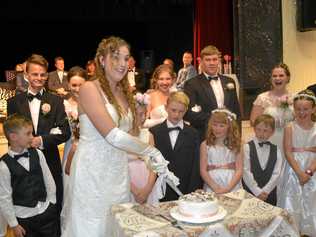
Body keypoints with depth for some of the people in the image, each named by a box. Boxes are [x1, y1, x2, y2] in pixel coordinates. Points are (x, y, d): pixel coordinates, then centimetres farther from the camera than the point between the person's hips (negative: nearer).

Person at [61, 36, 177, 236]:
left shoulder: (123, 92, 10)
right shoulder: (89, 88, -12)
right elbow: (112, 135, -21)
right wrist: (151, 151, -19)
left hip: (118, 173, 7)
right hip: (93, 172, -6)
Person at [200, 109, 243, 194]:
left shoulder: (235, 145, 4)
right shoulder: (205, 145, 4)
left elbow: (239, 170, -1)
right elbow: (203, 170, 0)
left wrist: (228, 188, -13)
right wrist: (215, 188, -12)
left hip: (233, 186, 0)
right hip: (212, 187, 0)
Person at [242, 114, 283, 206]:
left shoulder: (276, 150, 4)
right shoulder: (247, 147, -5)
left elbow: (276, 174, -2)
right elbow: (246, 172, -10)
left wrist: (265, 191, -11)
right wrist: (257, 191, -12)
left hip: (269, 194, 2)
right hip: (250, 193, -2)